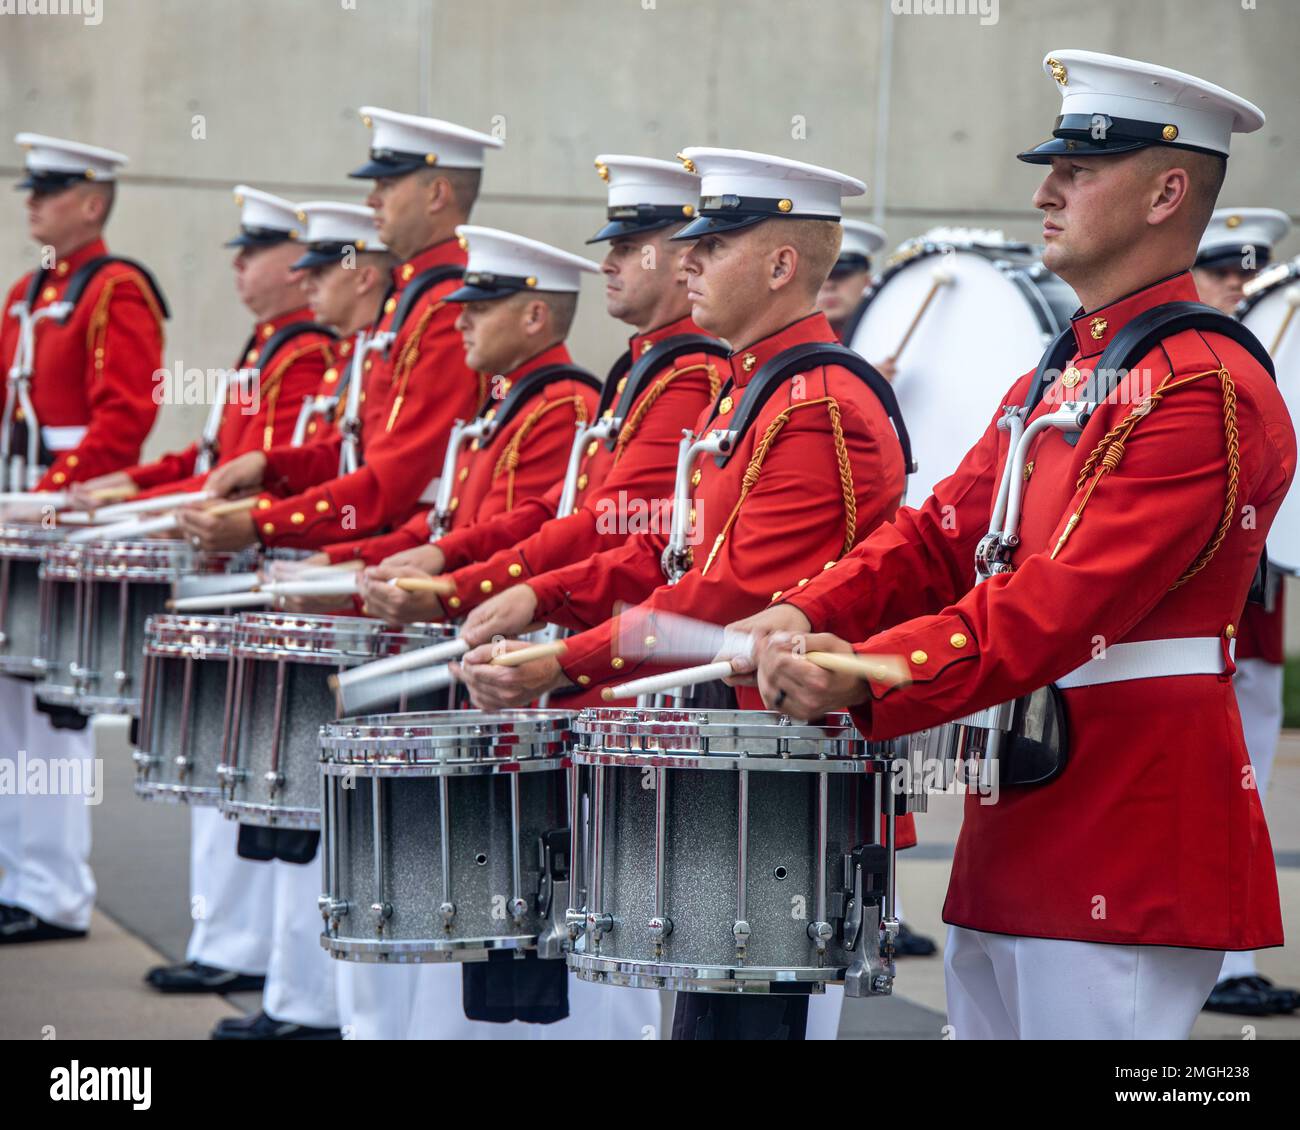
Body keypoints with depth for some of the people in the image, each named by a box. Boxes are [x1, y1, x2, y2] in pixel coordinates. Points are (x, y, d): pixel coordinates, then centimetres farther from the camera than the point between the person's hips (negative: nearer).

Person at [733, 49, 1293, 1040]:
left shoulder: (1206, 389, -14)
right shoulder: (1056, 382, 18)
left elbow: (1069, 598, -23)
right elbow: (941, 537, 12)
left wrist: (870, 678, -28)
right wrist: (809, 617, -7)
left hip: (1127, 855, -9)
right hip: (1017, 840, 9)